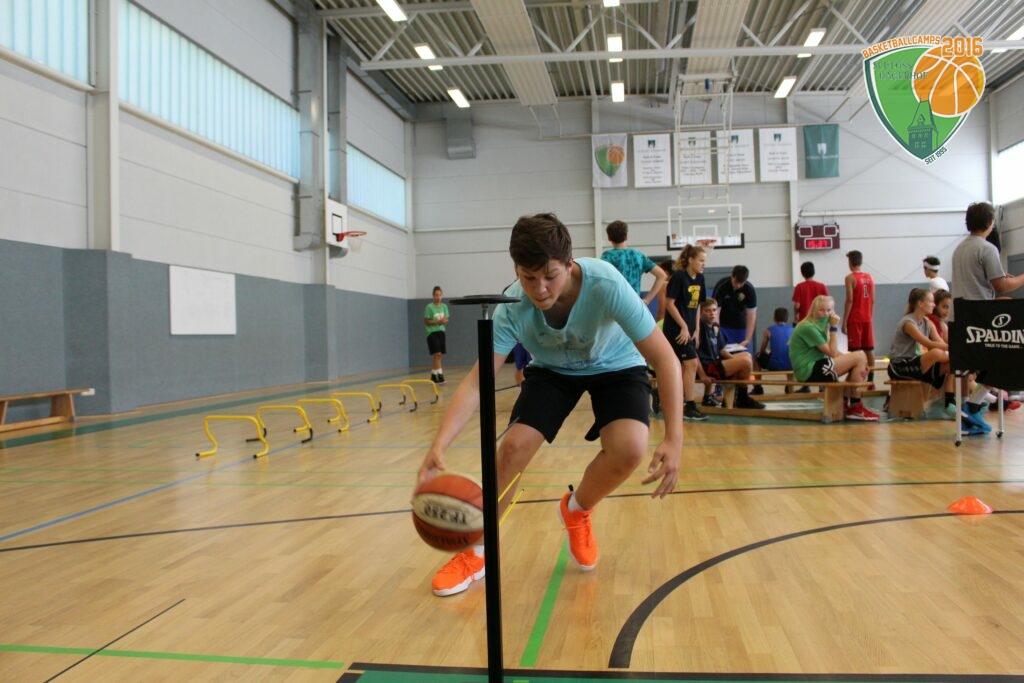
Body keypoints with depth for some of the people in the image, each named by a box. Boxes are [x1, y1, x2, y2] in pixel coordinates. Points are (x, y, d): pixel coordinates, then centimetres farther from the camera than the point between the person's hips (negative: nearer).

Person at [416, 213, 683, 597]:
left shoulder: (605, 284, -36)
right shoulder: (512, 309, -29)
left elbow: (664, 358, -32)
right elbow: (476, 382, -30)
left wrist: (673, 439, -40)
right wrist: (439, 445, -45)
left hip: (616, 367, -1)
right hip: (552, 370, 1)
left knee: (629, 449, -26)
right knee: (514, 445, -18)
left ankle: (577, 510, 9)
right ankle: (476, 552, 6)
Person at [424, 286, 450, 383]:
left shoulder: (444, 306, 6)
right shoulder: (429, 307, -9)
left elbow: (446, 320, 11)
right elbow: (426, 321, -7)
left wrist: (444, 320, -13)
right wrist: (437, 321, -17)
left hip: (441, 332, 5)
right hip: (432, 332, -5)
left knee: (436, 355, 9)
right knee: (437, 354, -13)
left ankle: (433, 375, 19)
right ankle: (439, 375, -13)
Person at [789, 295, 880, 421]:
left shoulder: (818, 326, 17)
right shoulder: (808, 327, -15)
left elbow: (833, 352, 14)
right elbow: (832, 353, -16)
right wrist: (834, 327, -12)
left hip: (814, 367, 10)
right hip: (810, 371, -10)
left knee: (858, 360, 10)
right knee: (860, 357, -11)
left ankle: (847, 404, 4)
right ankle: (856, 408, -5)